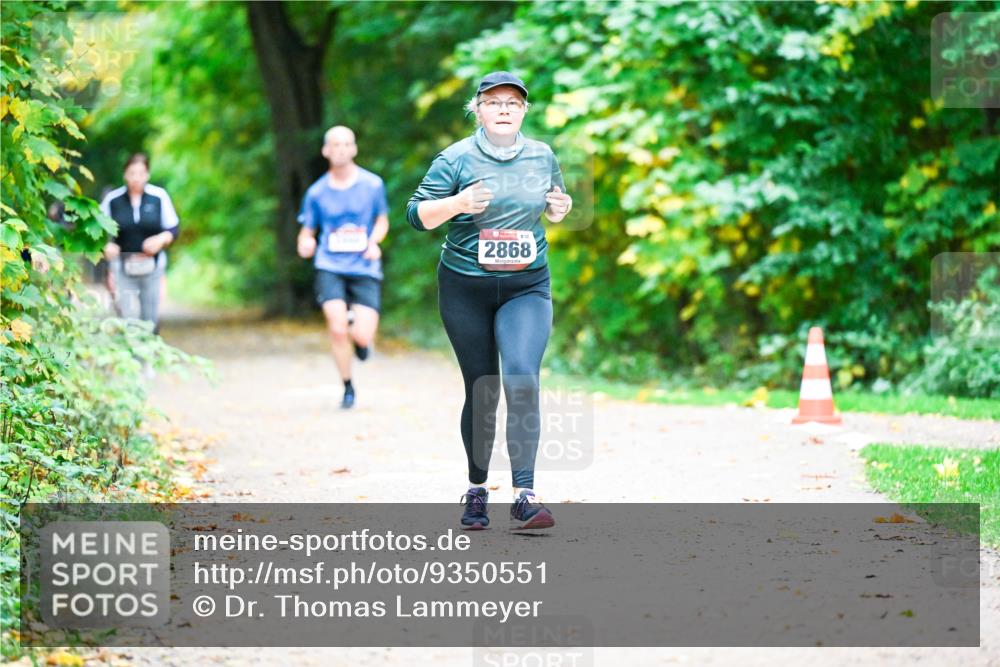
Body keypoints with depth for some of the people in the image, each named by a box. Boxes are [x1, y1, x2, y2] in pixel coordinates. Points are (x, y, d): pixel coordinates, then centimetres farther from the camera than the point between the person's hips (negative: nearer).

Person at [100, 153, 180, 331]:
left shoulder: (159, 196, 0)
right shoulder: (112, 199, 0)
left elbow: (173, 229, 4)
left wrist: (161, 239, -16)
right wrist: (107, 245, -11)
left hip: (152, 265, 1)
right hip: (122, 266, -1)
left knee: (150, 321, 3)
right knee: (127, 321, -8)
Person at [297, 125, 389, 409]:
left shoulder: (373, 184, 1)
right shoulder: (316, 192, 2)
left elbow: (382, 220, 15)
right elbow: (307, 232, 10)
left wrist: (374, 241, -6)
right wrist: (305, 245, -14)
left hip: (364, 268, 0)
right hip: (330, 267, 0)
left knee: (363, 338, -12)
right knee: (337, 329, -16)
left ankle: (359, 336, 29)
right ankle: (348, 388, 7)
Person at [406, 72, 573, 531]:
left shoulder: (542, 156, 6)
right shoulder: (456, 159, -5)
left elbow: (554, 207, 21)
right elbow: (417, 214, -6)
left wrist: (559, 208, -2)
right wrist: (457, 204, -24)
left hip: (527, 288, 1)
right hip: (465, 288, -1)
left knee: (522, 379, -17)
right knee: (481, 389, 4)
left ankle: (524, 496, -21)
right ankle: (476, 490, 22)